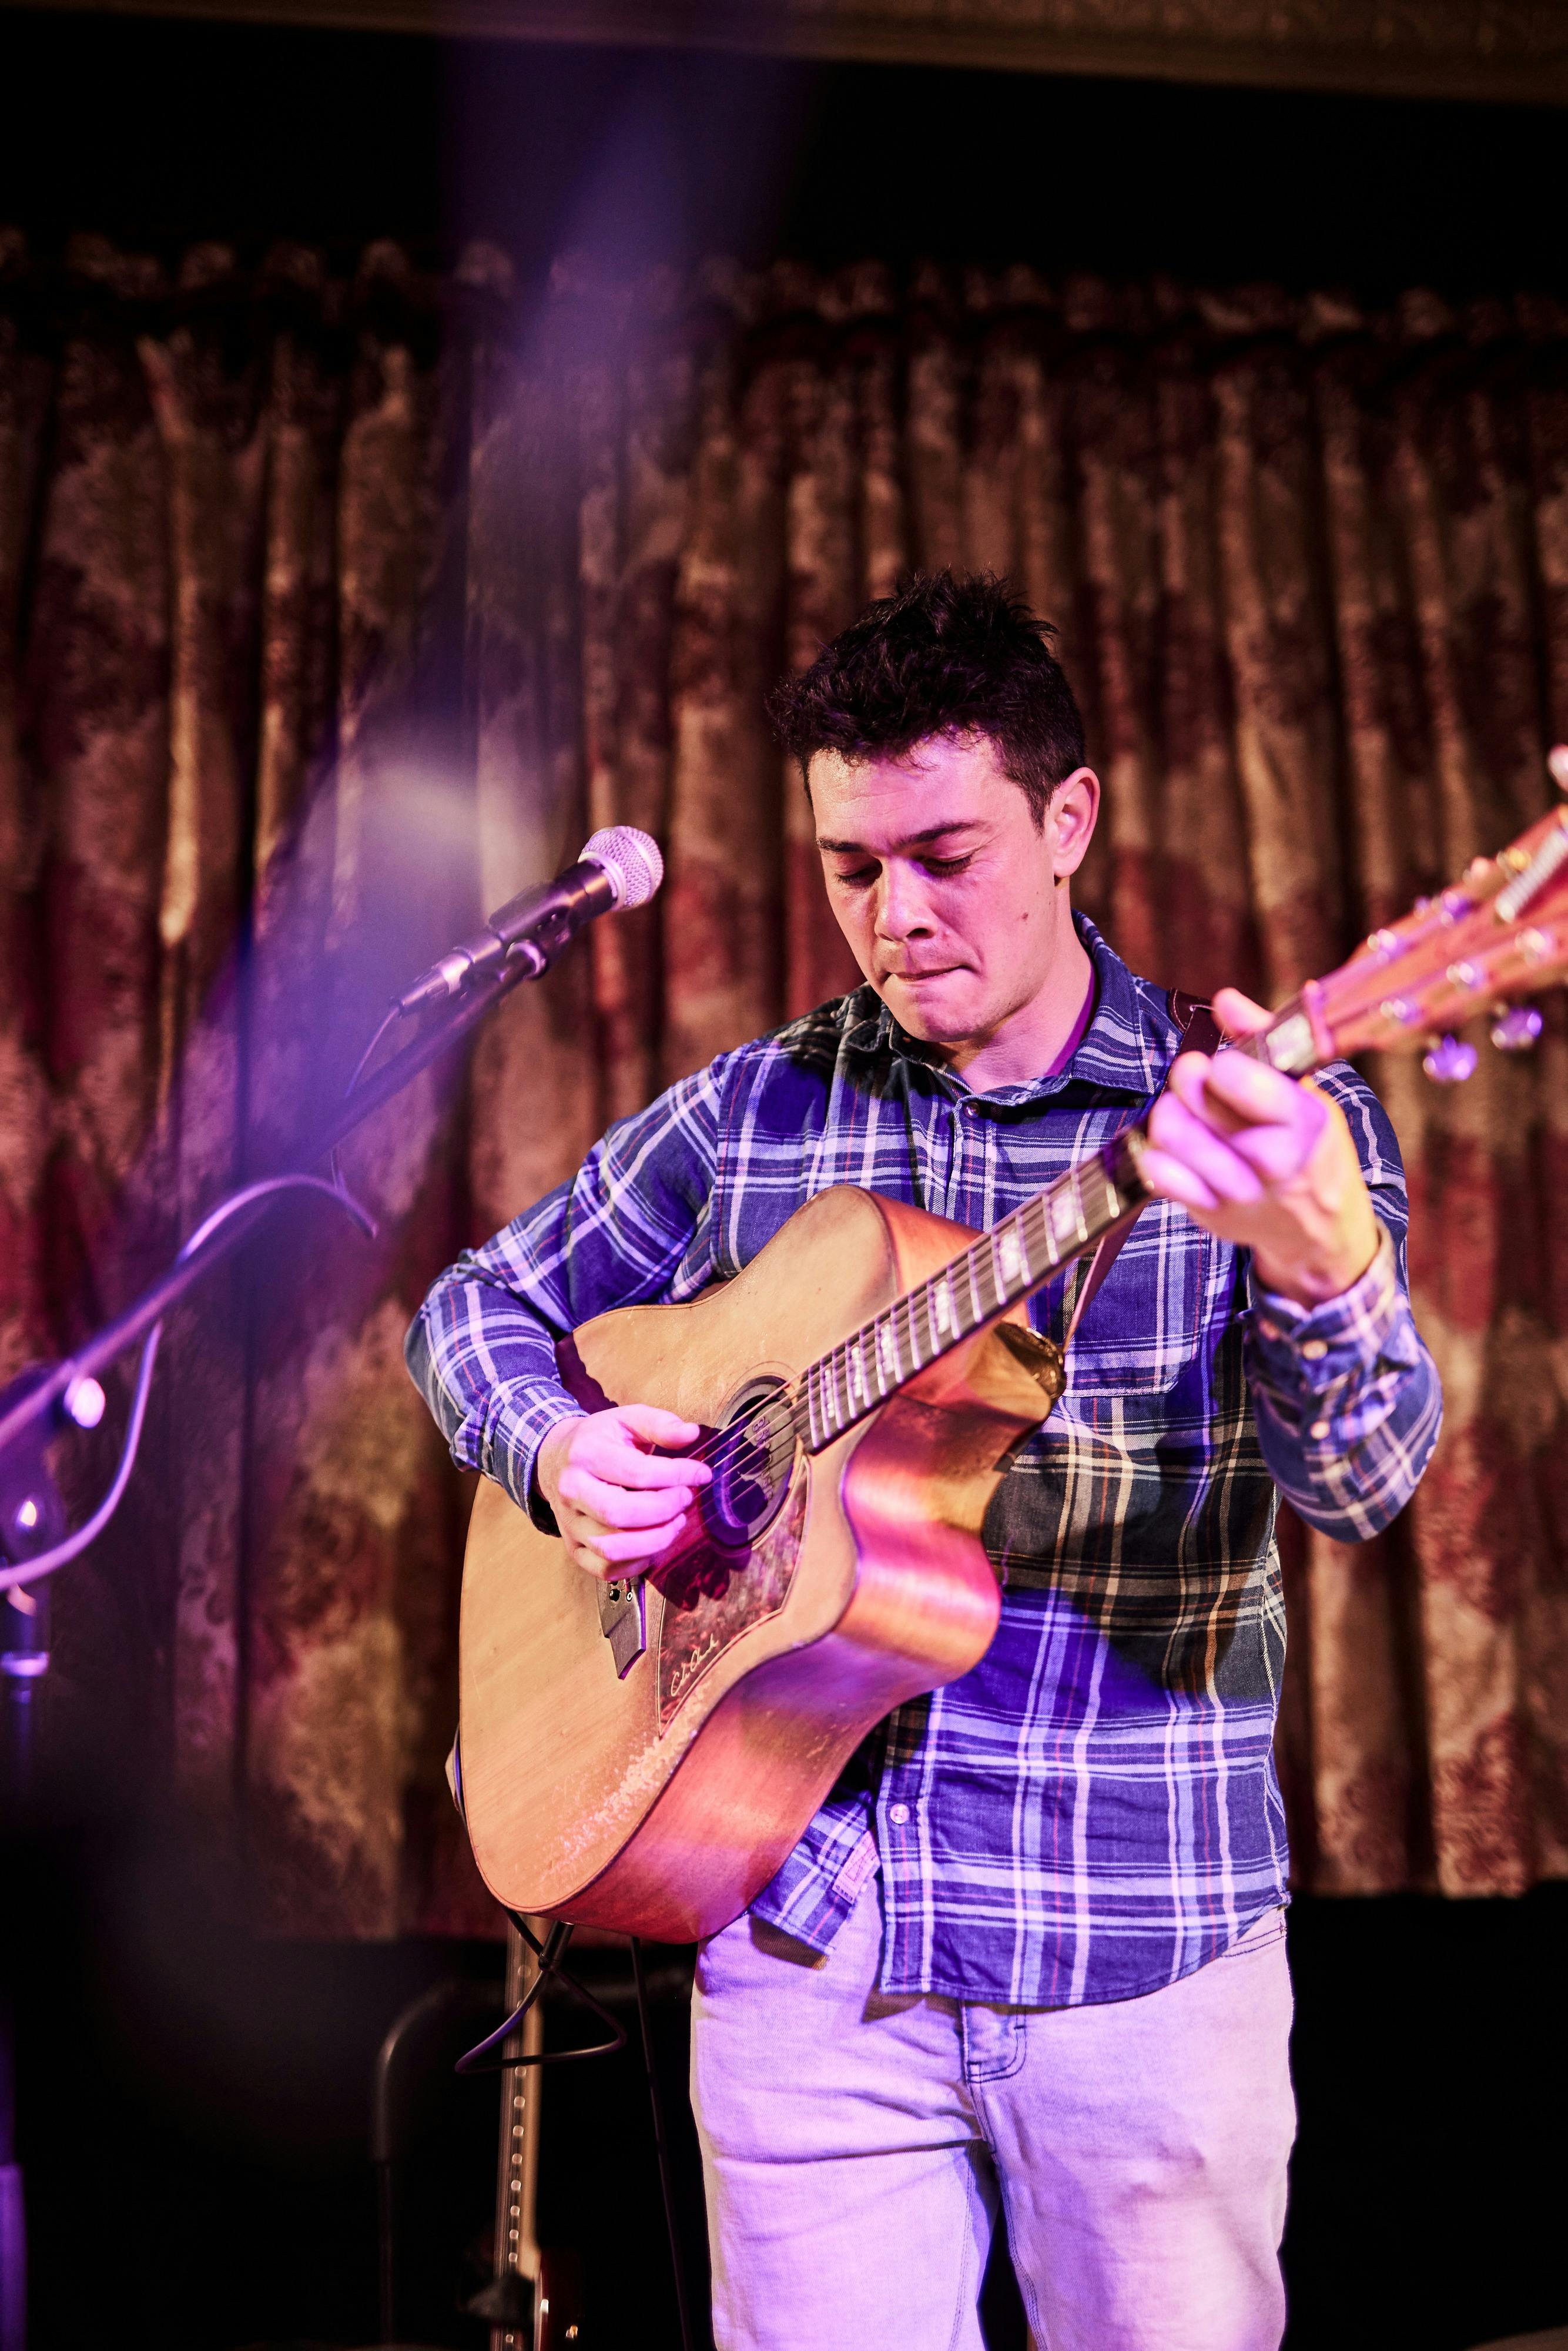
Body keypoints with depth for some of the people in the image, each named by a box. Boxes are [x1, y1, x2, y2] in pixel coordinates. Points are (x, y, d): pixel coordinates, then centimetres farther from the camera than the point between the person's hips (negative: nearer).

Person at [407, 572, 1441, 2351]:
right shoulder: (751, 1117, 5)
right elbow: (480, 1305, 16)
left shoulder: (1260, 1116, -3)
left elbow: (1358, 1485, -17)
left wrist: (1318, 1259, -38)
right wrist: (557, 1452, -6)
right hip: (798, 1925, 2)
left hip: (1141, 1933, -1)